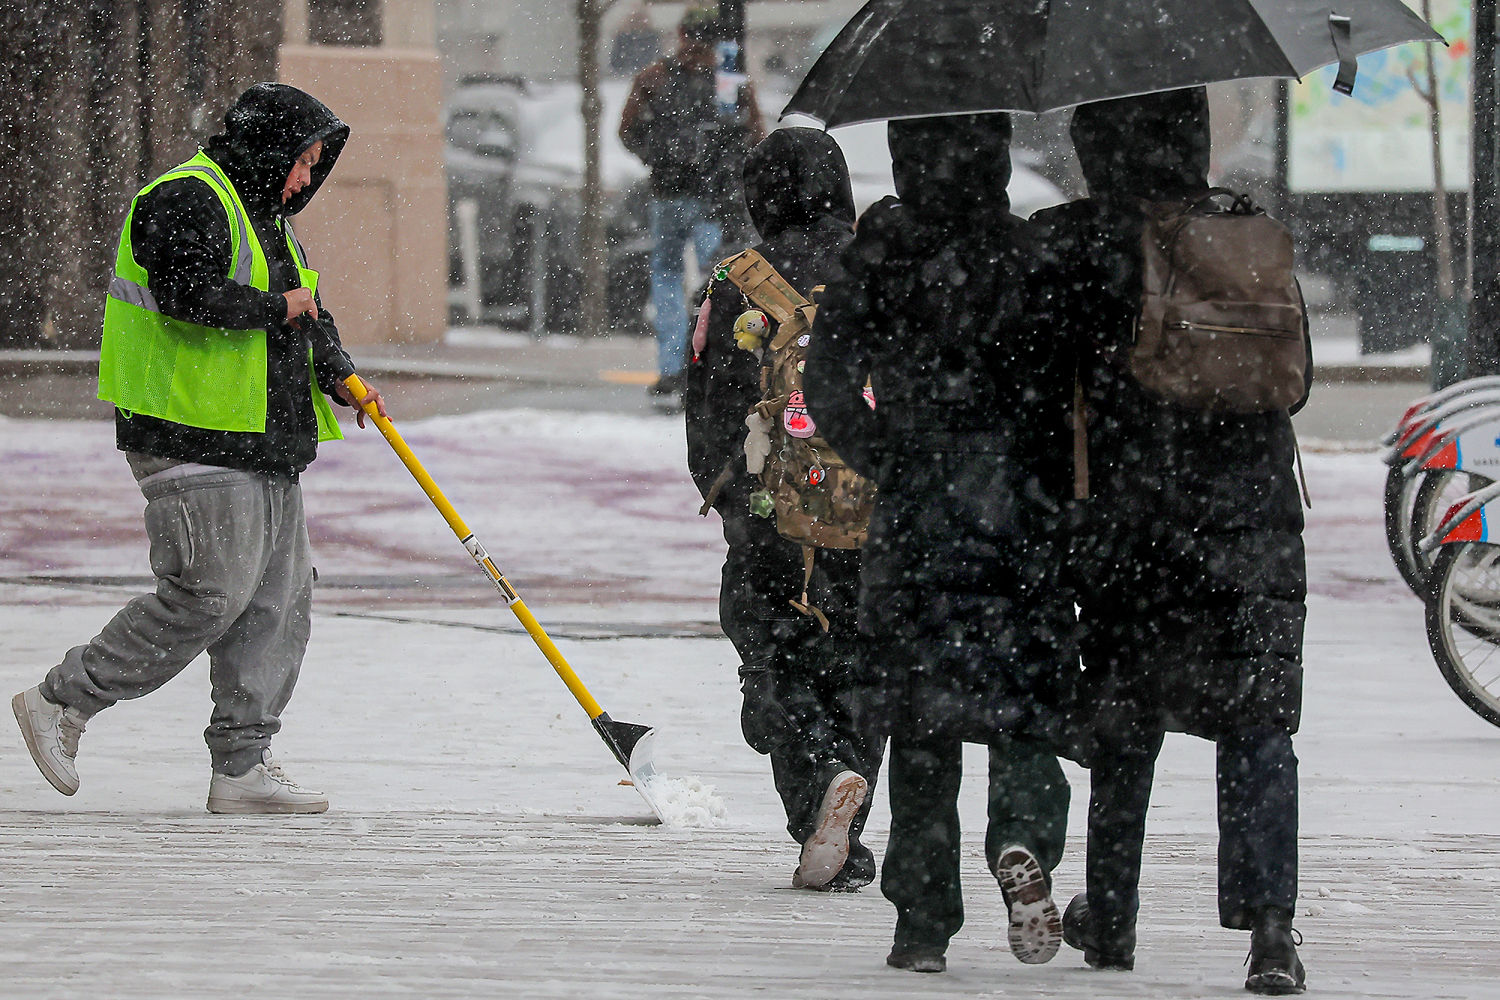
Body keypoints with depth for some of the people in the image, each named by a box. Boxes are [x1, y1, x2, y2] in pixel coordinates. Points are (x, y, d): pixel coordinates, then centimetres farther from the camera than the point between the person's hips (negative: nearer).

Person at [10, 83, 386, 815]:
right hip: (193, 445, -10)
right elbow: (188, 292, -26)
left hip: (263, 452, 10)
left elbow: (308, 315, 28)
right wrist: (275, 308, -14)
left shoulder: (262, 219, 22)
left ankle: (243, 768, 7)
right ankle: (60, 704, -2)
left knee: (281, 601, 4)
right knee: (209, 597, -13)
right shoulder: (188, 200, -11)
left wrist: (339, 378, 11)